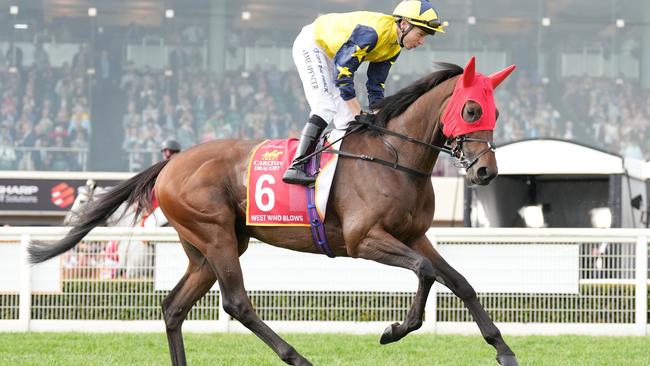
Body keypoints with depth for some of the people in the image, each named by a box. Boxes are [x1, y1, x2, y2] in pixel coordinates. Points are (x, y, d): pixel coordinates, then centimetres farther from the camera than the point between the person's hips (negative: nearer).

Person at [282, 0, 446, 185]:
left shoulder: (393, 48, -4)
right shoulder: (372, 31, -33)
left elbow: (375, 86, 4)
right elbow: (342, 72, -34)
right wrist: (360, 113, -32)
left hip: (330, 55, 10)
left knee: (346, 116, 3)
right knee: (325, 107, -22)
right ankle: (296, 168, -28)